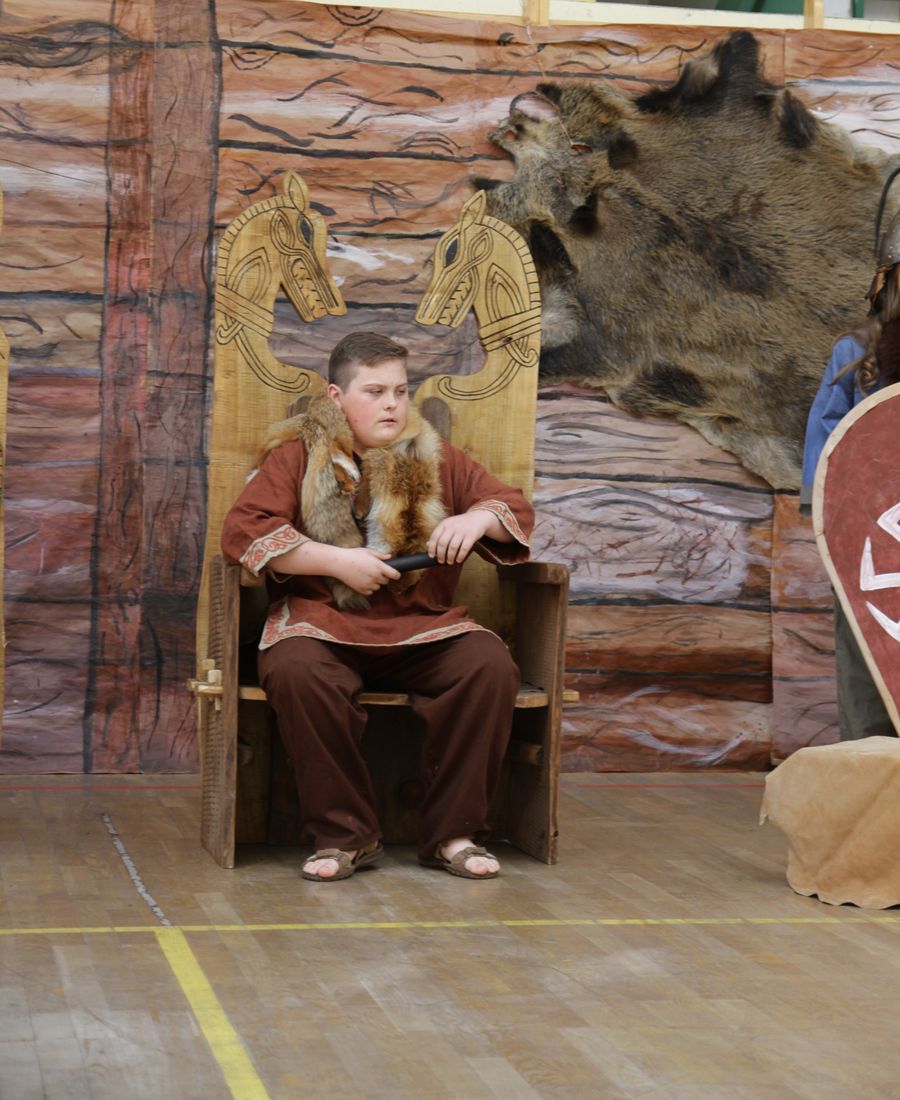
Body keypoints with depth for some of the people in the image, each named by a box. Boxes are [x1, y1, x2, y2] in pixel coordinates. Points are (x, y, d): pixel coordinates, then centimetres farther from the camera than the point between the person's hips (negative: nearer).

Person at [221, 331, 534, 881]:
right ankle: (347, 836, -21)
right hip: (323, 623, -2)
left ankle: (454, 834, -14)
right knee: (296, 671, -36)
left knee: (491, 665, -27)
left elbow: (517, 509, 18)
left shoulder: (436, 459, 16)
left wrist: (479, 518, -8)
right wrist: (338, 561, -13)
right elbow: (243, 530, -6)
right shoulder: (297, 456, 7)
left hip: (422, 626, 3)